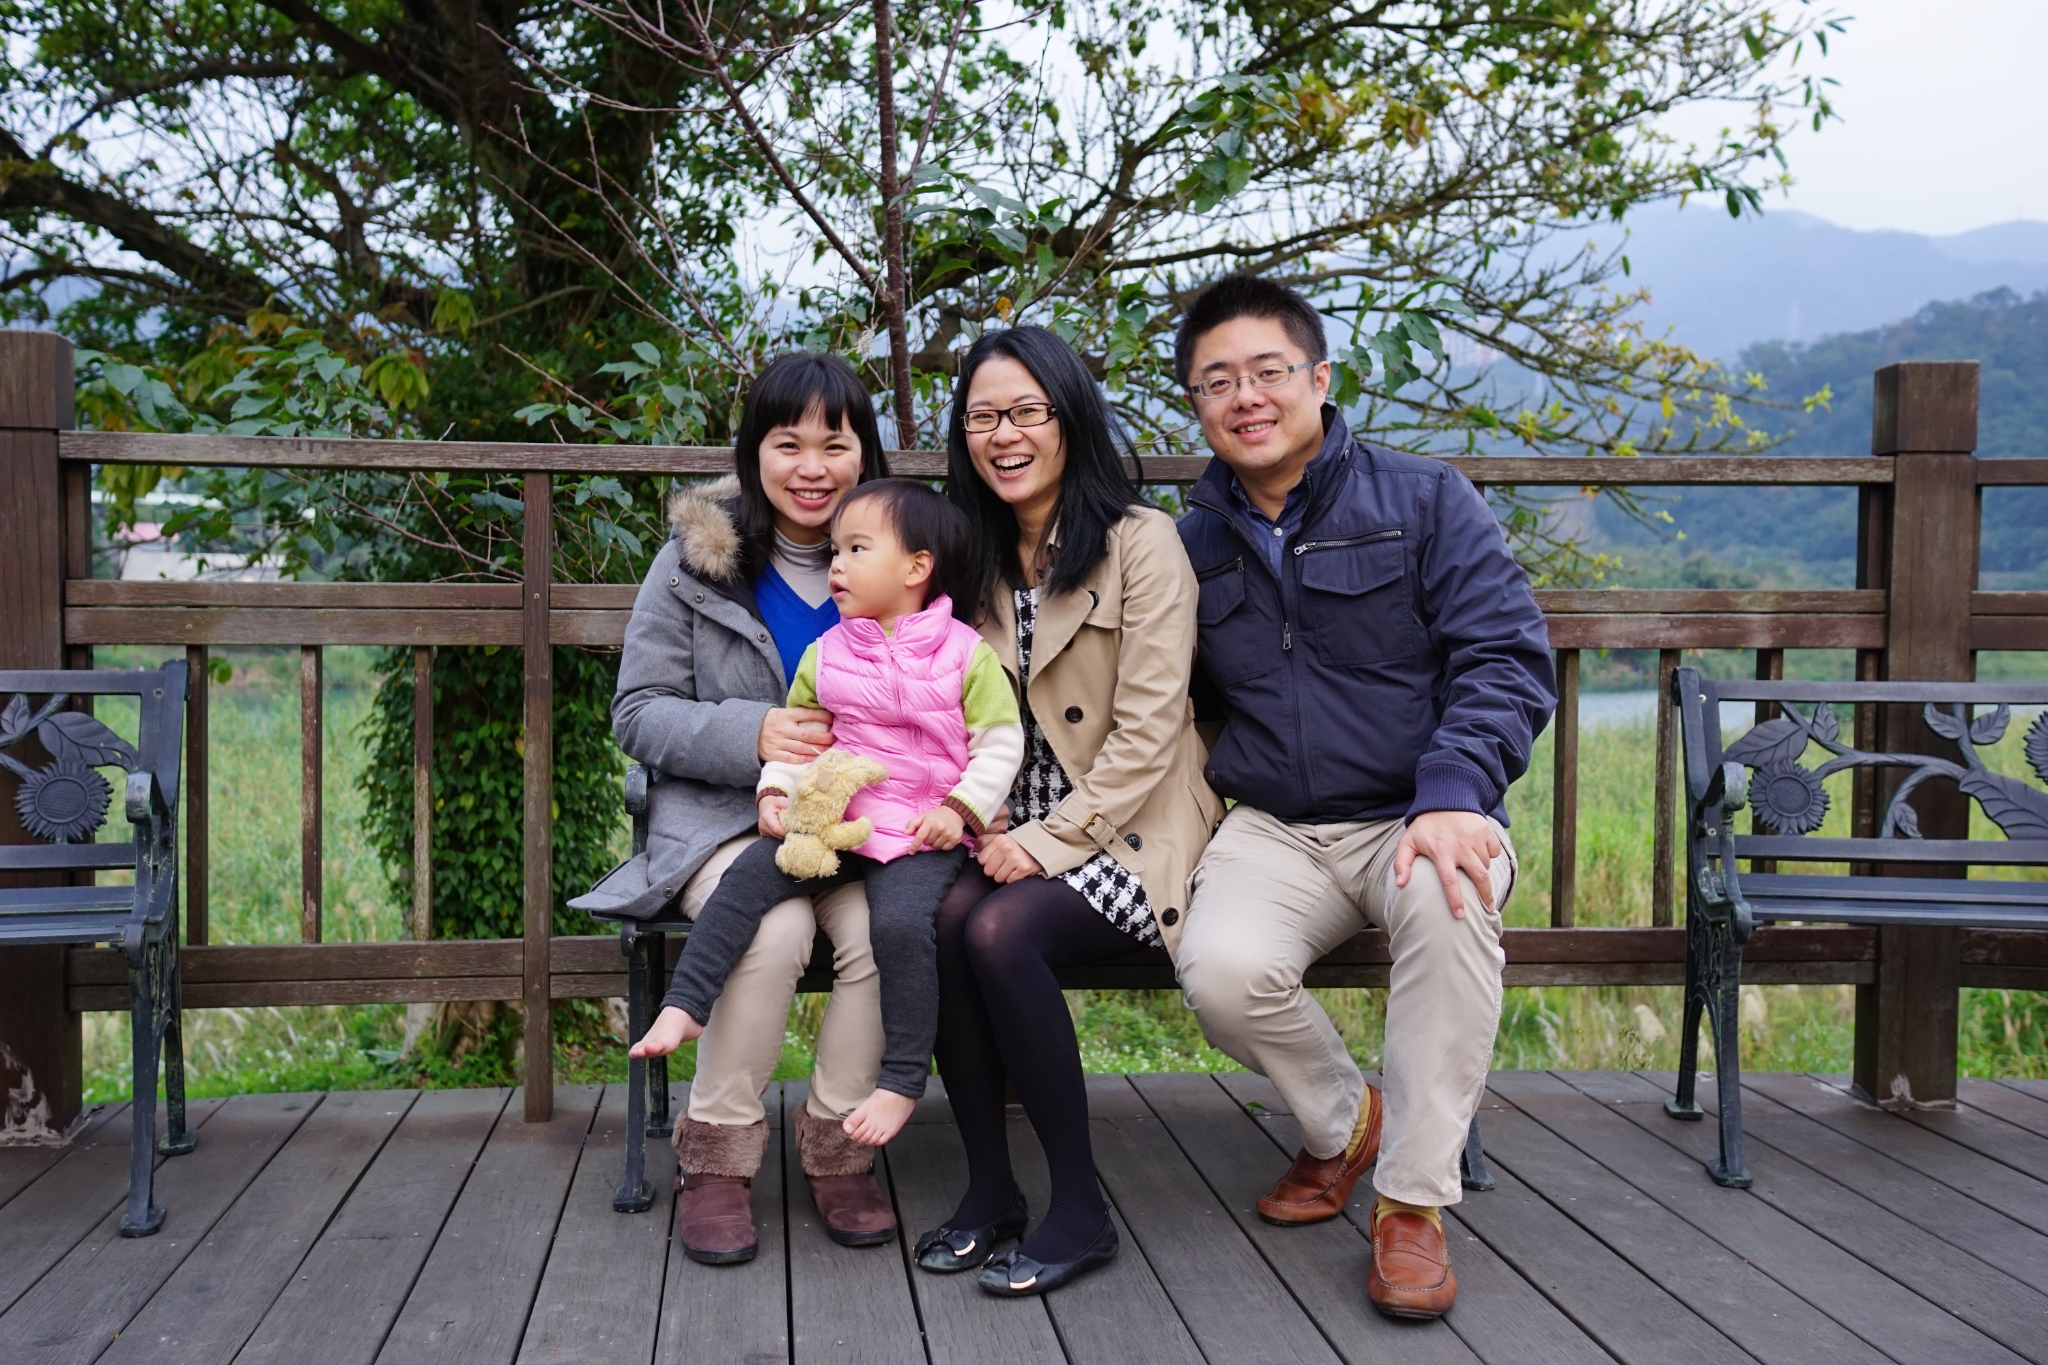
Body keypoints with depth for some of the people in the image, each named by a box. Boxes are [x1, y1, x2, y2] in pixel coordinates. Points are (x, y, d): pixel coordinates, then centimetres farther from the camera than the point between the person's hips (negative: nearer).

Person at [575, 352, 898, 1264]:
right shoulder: (697, 558, 1)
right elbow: (638, 714, 0)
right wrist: (753, 735, -18)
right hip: (721, 813, -1)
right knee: (775, 927, -32)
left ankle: (838, 1144, -8)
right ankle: (717, 1154, -11)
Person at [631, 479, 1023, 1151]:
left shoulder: (966, 654, 0)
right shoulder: (824, 655, 11)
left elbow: (1000, 742, 1)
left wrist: (960, 809, -10)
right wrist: (776, 792, 1)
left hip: (922, 833, -4)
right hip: (830, 819, 4)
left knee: (900, 923, -28)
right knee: (748, 876, -19)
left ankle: (902, 1082, -14)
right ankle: (683, 1006, -16)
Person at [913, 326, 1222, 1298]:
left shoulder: (1141, 542, -6)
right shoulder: (974, 556, 12)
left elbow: (1145, 733, -11)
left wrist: (1049, 842, -17)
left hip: (1128, 830, -5)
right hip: (1014, 830, 5)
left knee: (1000, 931, -30)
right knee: (944, 917, -27)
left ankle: (1080, 1207, -15)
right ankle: (990, 1185, -12)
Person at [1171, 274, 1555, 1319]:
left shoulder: (1425, 502, 2)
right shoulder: (1190, 546, 12)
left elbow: (1506, 659, -7)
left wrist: (1455, 795, -23)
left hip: (1418, 817, -2)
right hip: (1272, 831, 2)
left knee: (1449, 899, -37)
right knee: (1220, 968, -29)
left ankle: (1414, 1200, -19)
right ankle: (1344, 1120, 6)